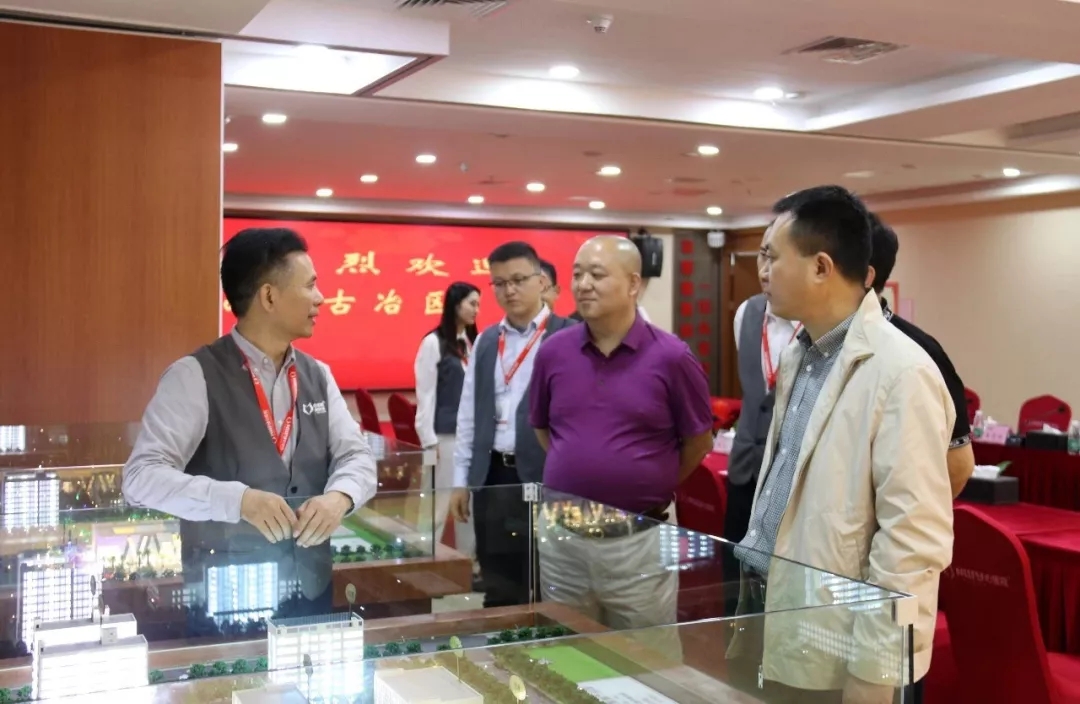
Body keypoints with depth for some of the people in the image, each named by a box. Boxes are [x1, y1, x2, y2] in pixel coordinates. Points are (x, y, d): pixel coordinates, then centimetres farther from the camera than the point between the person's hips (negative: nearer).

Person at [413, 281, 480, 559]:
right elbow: (425, 394, -7)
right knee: (439, 503, -4)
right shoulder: (434, 343, -5)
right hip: (445, 434, -6)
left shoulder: (474, 342, 10)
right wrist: (429, 439, -11)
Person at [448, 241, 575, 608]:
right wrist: (461, 480, 11)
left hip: (547, 477, -5)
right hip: (493, 477, 5)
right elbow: (468, 414, 14)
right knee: (498, 591, 13)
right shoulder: (486, 341, 11)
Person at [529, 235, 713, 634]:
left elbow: (699, 442, 2)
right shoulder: (553, 352, 0)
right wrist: (577, 472, 10)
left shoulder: (671, 357, -10)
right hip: (561, 534, 3)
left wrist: (653, 486, 6)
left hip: (639, 539, -3)